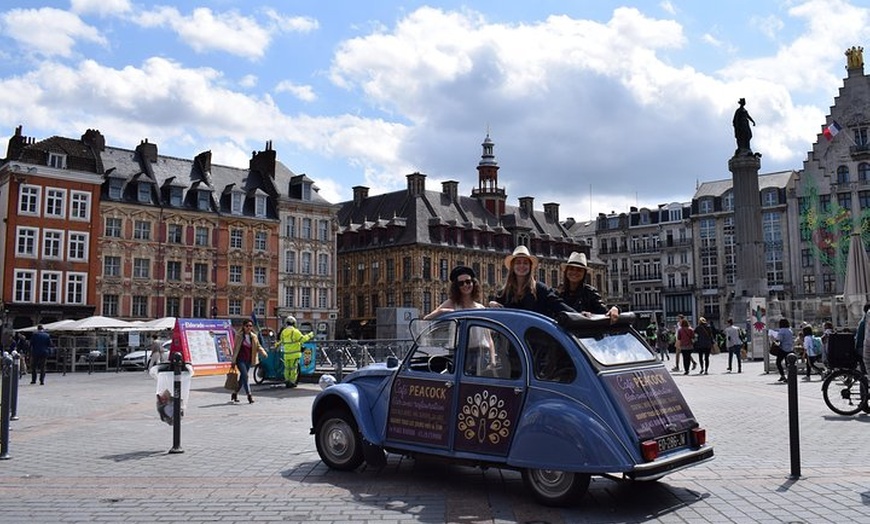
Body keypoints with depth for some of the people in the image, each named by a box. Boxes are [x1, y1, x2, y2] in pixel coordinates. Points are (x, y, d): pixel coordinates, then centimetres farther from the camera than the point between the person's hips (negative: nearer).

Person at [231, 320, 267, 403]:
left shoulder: (254, 337, 5)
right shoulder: (239, 336, -6)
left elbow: (258, 346, 5)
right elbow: (235, 349, -3)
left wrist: (263, 352, -17)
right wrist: (233, 361, -4)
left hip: (248, 361, 5)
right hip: (240, 360, -5)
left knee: (242, 378, 12)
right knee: (245, 376, -17)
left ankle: (235, 393, 31)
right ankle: (249, 395, -17)